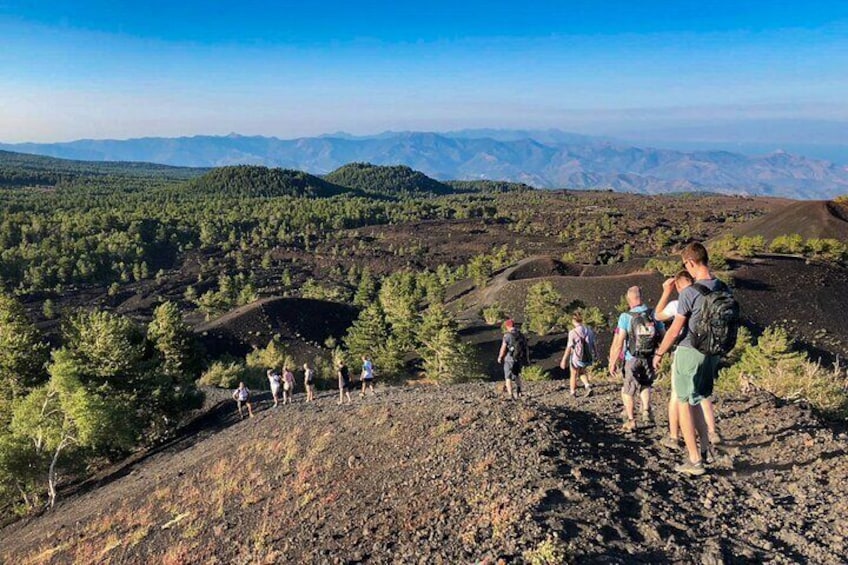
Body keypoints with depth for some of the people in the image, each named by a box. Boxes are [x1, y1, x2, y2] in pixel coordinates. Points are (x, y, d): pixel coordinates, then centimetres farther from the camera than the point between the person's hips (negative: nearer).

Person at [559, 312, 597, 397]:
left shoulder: (573, 332, -20)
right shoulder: (589, 330, -6)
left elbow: (569, 348, -19)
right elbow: (593, 344, 5)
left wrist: (564, 360, -13)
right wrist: (595, 354, 21)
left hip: (576, 358, -4)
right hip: (588, 358, 4)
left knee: (574, 375, 19)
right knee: (582, 372, 30)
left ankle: (573, 393, 31)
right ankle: (588, 387, 12)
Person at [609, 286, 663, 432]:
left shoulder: (626, 317, -13)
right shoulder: (654, 314, -3)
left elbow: (618, 343, -16)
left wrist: (613, 363, -8)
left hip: (632, 360, -3)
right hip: (650, 360, 3)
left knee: (628, 391, 14)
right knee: (645, 385, 27)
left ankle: (630, 421, 16)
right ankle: (646, 410, 10)